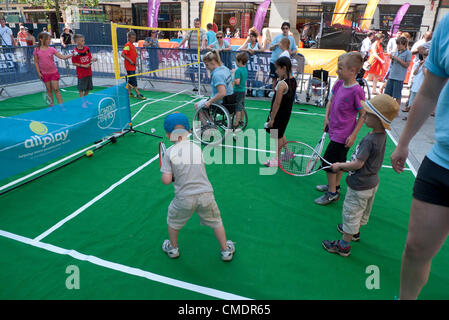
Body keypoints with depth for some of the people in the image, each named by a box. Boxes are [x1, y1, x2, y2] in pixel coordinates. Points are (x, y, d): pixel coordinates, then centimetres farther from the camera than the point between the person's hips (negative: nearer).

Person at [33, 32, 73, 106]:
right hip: (44, 73, 1)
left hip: (54, 72, -1)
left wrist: (72, 55, -24)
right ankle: (51, 104, 21)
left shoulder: (51, 49, -6)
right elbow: (36, 62, 2)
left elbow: (62, 57, -11)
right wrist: (39, 73, -3)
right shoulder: (37, 50, -4)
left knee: (56, 89, -3)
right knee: (49, 90, 10)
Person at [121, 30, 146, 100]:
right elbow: (122, 54, -19)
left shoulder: (133, 46, 14)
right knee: (133, 80, -9)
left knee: (130, 80, 13)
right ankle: (138, 94, -9)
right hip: (129, 66, -9)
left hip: (132, 66, 9)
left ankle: (129, 93, 21)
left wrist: (135, 61, 6)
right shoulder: (127, 45, -12)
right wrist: (129, 60, -22)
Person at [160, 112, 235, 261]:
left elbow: (166, 180, -9)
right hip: (206, 194, 2)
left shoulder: (169, 152, -7)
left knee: (173, 221, 27)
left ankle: (173, 248, 46)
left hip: (184, 198, -1)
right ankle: (226, 251, 34)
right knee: (216, 222, 21)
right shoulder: (197, 147, 1)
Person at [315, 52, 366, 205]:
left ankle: (332, 193, 13)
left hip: (343, 135, -8)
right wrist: (327, 116, 3)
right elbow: (331, 101, 16)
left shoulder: (357, 91, -21)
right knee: (339, 161, 21)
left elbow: (363, 115, -15)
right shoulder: (339, 84, 1)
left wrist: (353, 135, -16)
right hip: (335, 131, 8)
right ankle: (335, 186, 38)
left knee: (328, 162, -2)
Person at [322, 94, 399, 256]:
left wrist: (340, 166, -14)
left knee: (351, 214, 5)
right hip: (371, 182, 9)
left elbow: (358, 164, -29)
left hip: (360, 186, -9)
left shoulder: (369, 140, -30)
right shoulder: (381, 135, -1)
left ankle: (344, 245, 19)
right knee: (363, 212, 27)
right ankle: (355, 231, 51)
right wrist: (346, 166, 6)